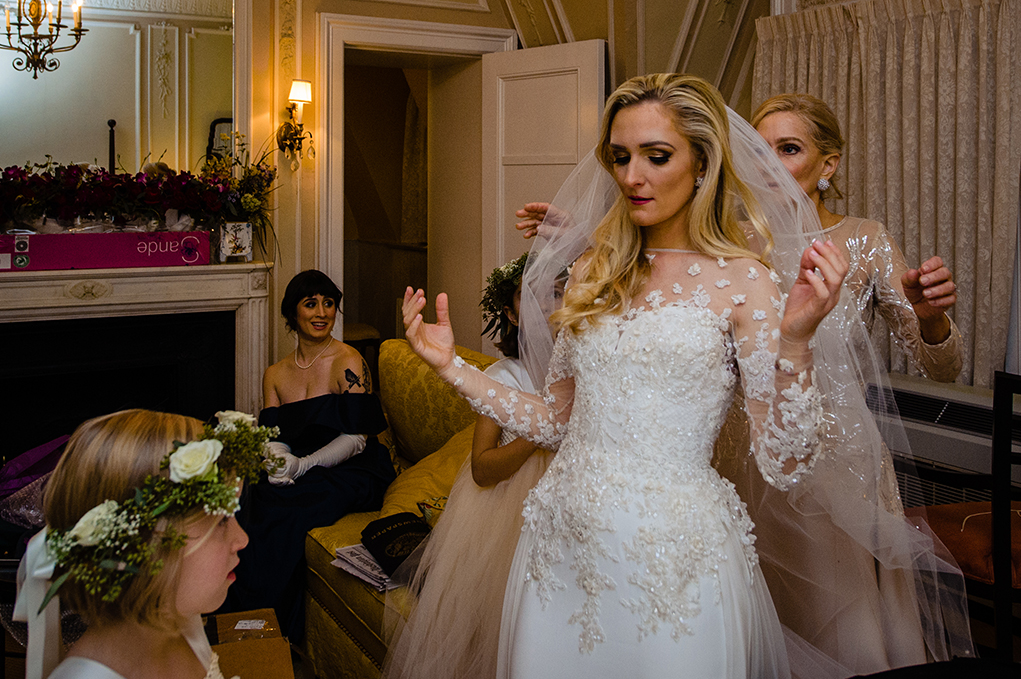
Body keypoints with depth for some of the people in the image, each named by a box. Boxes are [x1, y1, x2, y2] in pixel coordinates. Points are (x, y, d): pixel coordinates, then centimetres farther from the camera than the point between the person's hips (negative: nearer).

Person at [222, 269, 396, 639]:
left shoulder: (347, 362, -6)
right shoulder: (275, 374, 12)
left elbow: (355, 438, -12)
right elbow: (276, 439, 8)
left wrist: (303, 465, -22)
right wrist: (275, 460, -16)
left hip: (352, 472, -5)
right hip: (300, 474, 5)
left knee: (283, 510, -28)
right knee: (252, 500, -23)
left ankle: (277, 625, -13)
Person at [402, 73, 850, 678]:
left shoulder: (742, 282, -8)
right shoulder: (594, 275, 7)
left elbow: (788, 466, -13)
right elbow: (556, 423, 12)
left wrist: (796, 339, -26)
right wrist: (451, 366, 7)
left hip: (672, 557, -4)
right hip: (563, 549, 5)